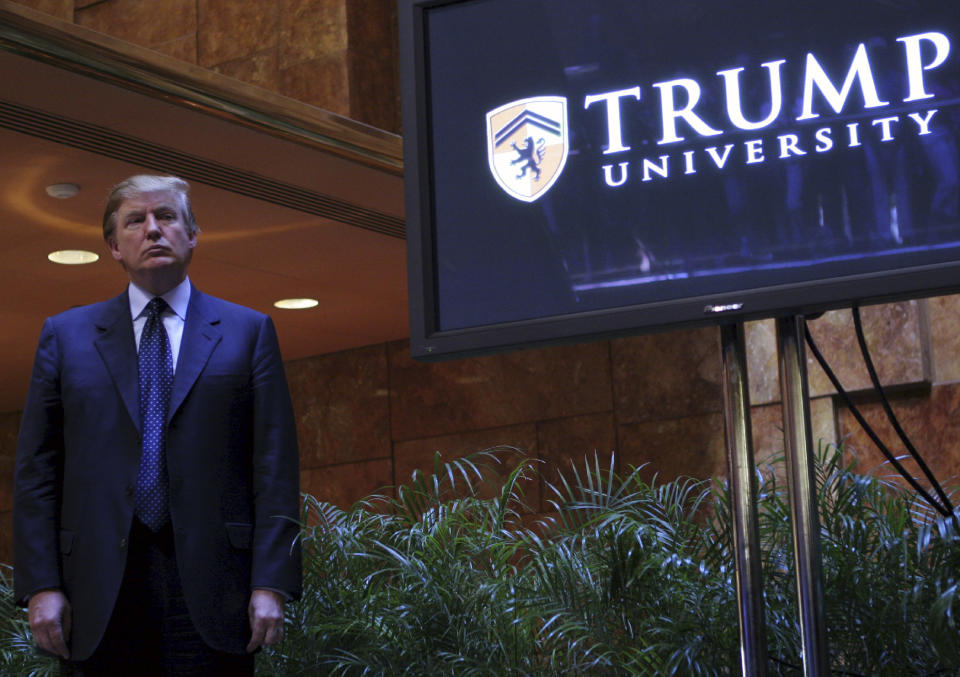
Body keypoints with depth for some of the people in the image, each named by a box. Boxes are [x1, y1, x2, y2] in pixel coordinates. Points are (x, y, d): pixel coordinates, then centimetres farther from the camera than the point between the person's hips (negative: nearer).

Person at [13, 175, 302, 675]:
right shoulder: (65, 335, 14)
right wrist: (41, 587, -2)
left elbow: (274, 467, 4)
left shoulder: (248, 332, 11)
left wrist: (271, 584, -6)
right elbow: (37, 471, 8)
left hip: (208, 589, -1)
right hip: (98, 593, 1)